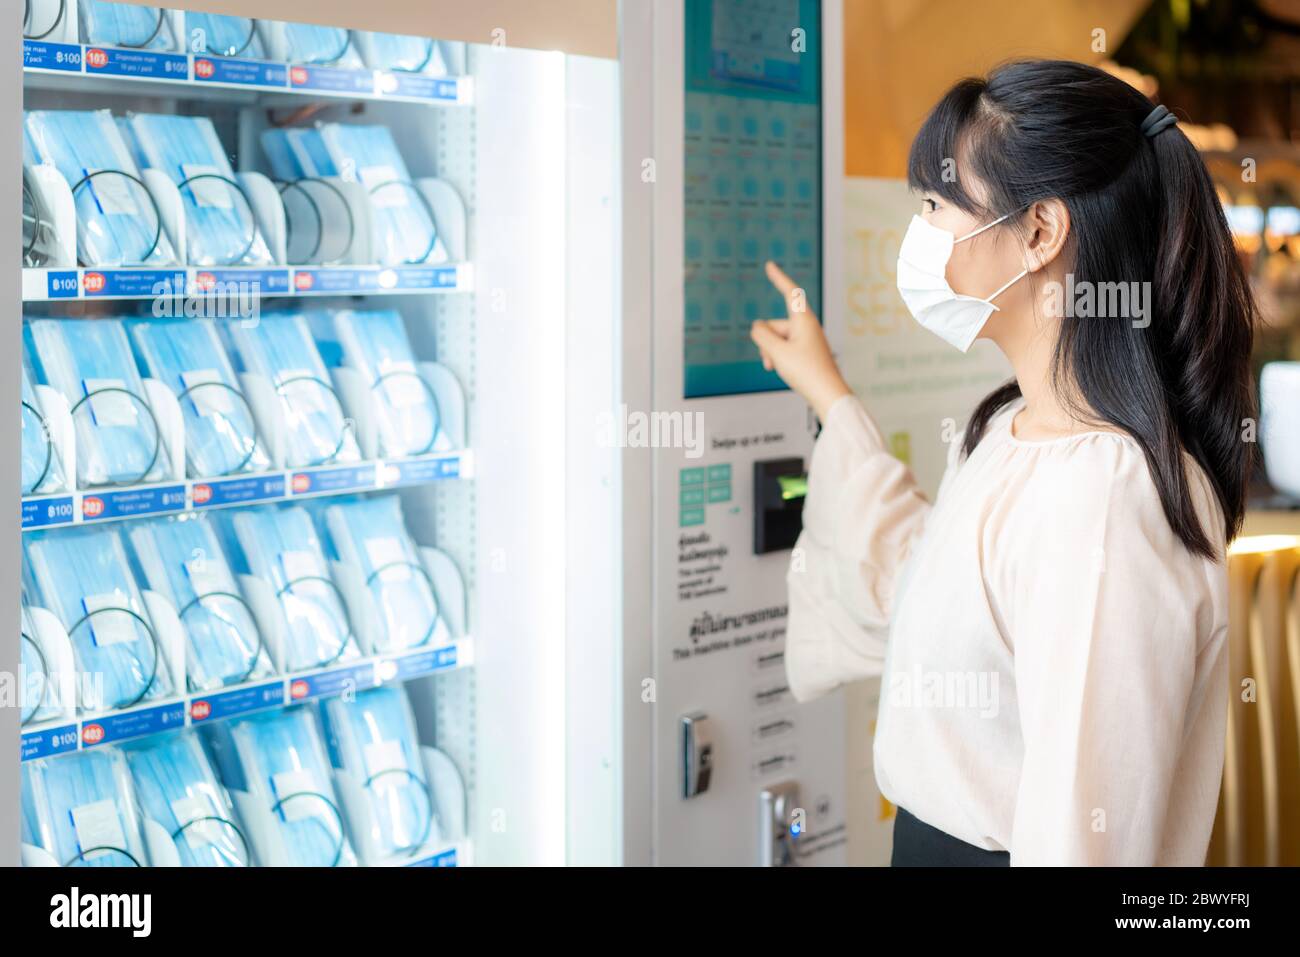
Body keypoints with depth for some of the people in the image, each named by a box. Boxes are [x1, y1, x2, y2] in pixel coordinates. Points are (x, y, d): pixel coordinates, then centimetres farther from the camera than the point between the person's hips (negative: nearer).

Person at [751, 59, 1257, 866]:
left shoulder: (1100, 504, -26)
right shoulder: (1008, 432, 4)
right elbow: (913, 585, 22)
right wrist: (829, 396, 27)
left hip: (986, 846, -9)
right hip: (929, 832, 9)